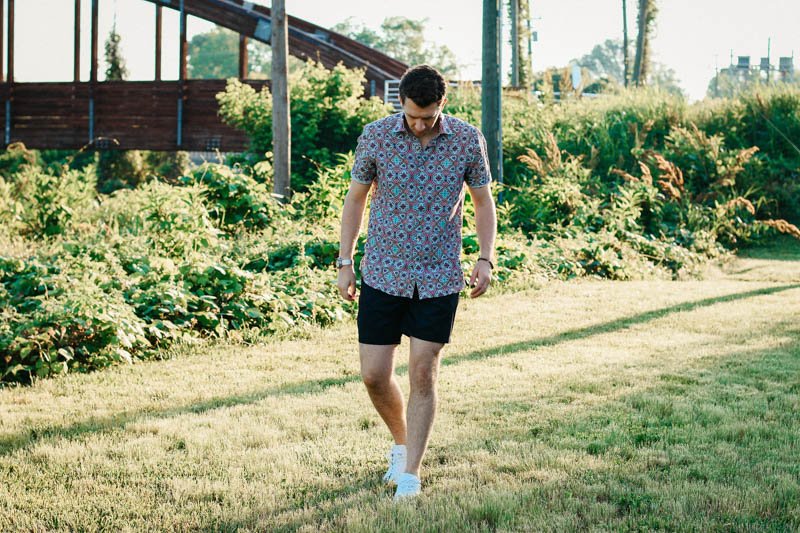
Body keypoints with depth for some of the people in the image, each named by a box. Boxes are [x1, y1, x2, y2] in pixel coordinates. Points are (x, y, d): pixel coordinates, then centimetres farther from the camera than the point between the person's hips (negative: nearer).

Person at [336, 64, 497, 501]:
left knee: (423, 374, -3)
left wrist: (485, 259, -6)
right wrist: (344, 262, 3)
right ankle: (401, 443, 29)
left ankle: (410, 472, 9)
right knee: (374, 375, 1)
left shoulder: (468, 141, -6)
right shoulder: (375, 136, -6)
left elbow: (483, 203, 6)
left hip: (439, 277, -1)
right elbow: (356, 198, 6)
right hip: (383, 273, 1)